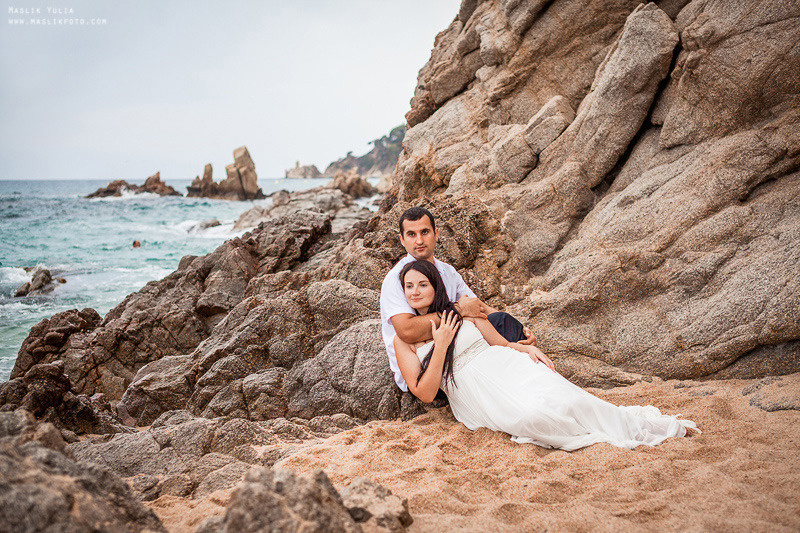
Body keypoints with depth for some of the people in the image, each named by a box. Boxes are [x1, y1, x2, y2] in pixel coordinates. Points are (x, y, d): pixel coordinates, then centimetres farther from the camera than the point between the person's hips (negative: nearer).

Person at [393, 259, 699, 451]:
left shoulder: (461, 313, 12)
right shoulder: (404, 341, 5)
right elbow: (425, 393, -4)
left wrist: (526, 348, -5)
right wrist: (441, 345, -12)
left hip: (507, 367, 2)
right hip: (475, 394, -2)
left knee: (563, 402, -27)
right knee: (533, 417, -33)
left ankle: (636, 422, -10)